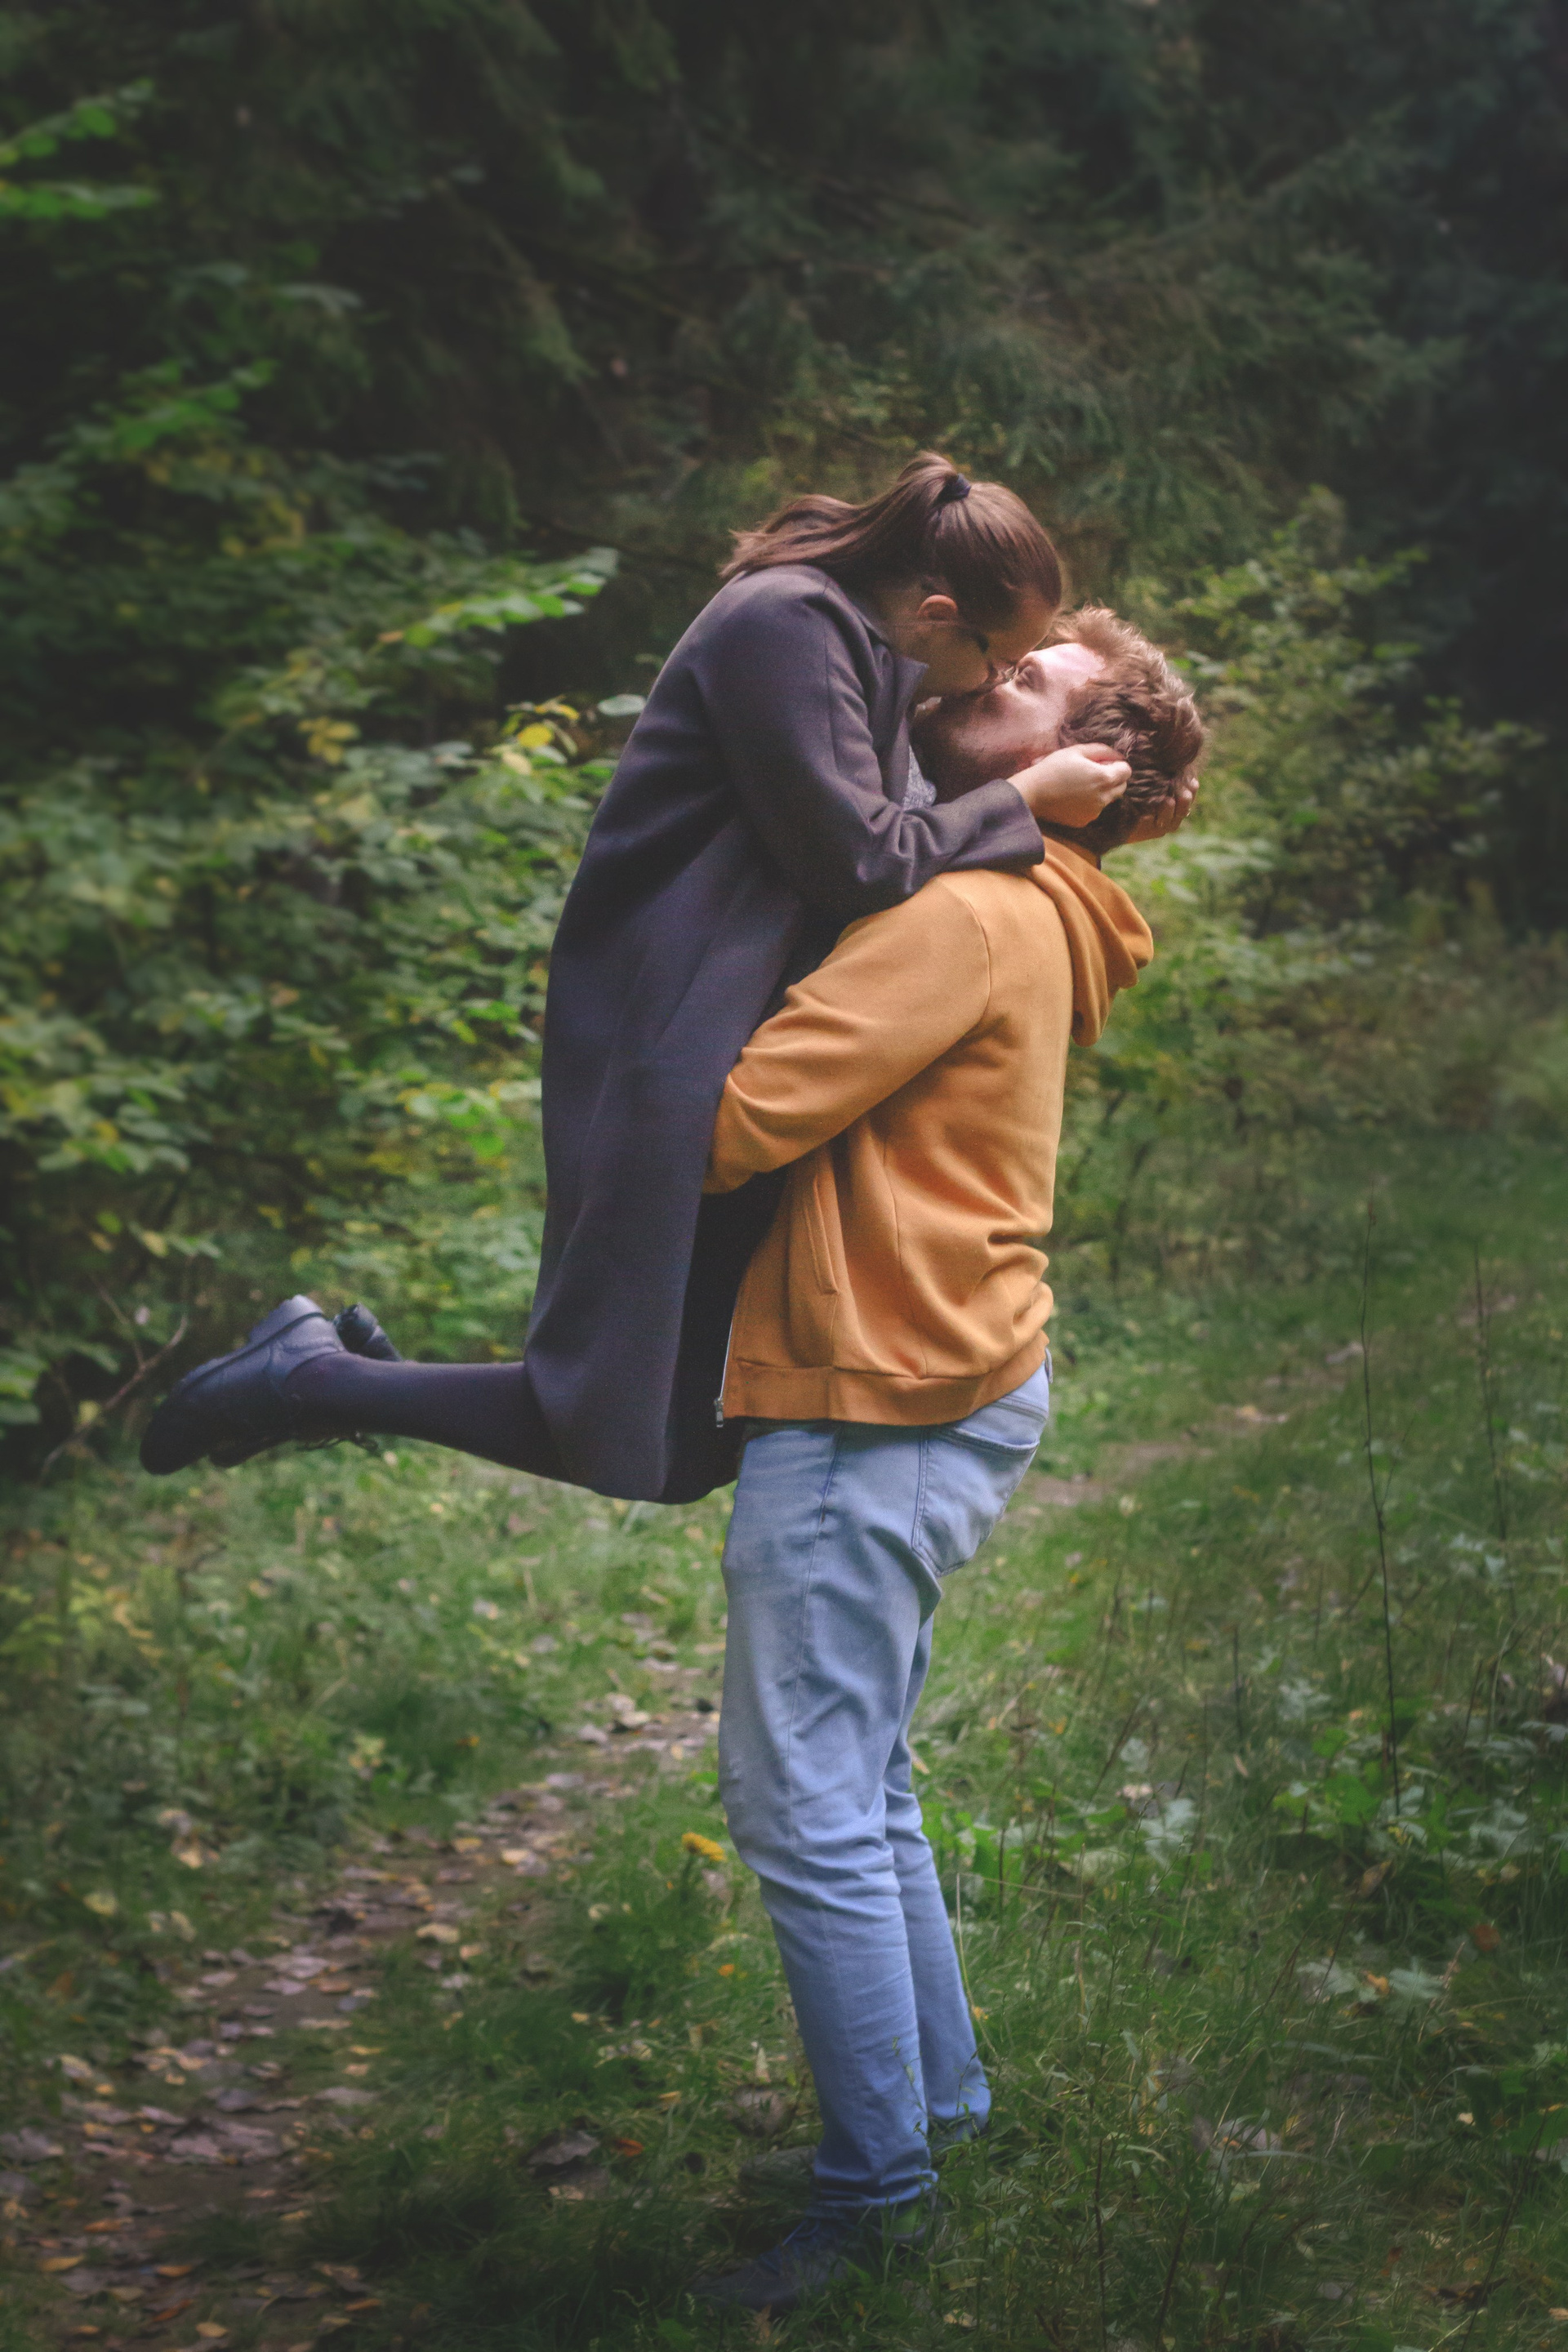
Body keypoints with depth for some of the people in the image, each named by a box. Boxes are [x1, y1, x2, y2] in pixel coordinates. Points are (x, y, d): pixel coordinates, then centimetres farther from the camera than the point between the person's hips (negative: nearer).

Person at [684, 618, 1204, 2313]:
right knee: (859, 1788, 19)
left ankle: (878, 2190, 6)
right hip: (950, 1393, 10)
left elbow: (743, 1118, -21)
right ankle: (938, 2097, 31)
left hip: (873, 1411, -10)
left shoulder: (968, 918, -16)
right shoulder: (1026, 920, 17)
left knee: (804, 1807, -4)